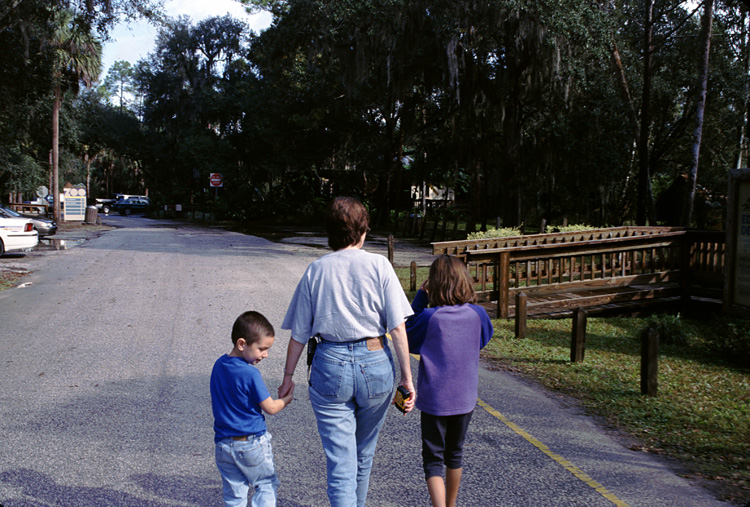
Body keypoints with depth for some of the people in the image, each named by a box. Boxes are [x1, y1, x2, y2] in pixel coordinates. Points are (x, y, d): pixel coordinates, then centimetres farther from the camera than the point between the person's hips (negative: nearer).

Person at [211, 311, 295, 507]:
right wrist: (287, 399, 4)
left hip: (224, 445, 6)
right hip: (252, 444, -6)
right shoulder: (250, 374, -21)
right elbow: (270, 408, -13)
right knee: (266, 485, 13)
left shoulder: (219, 365, 2)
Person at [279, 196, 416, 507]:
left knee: (340, 462, 2)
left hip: (330, 366, 0)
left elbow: (299, 333, 3)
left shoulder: (316, 270, 1)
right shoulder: (378, 265, -3)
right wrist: (407, 375, -1)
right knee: (363, 454, 22)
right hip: (375, 364, 1)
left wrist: (288, 376, 14)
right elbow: (398, 327, -7)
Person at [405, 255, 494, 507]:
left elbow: (408, 340, 0)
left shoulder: (429, 317, -18)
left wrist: (420, 298, -5)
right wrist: (468, 301, 5)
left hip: (434, 401, -4)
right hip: (464, 399, 4)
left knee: (433, 460, 6)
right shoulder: (477, 314, -9)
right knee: (455, 455, 22)